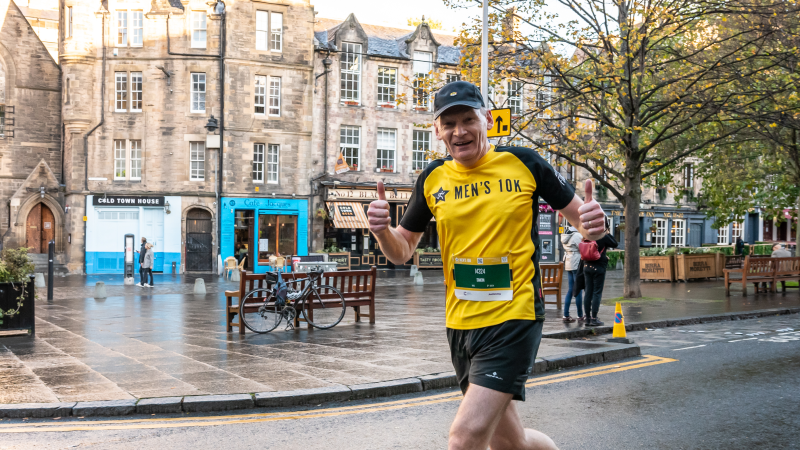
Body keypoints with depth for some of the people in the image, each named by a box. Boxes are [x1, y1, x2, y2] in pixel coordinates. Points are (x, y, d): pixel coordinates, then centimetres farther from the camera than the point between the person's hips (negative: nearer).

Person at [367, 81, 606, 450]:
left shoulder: (524, 163, -5)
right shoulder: (433, 179, 4)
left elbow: (576, 212, 3)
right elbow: (402, 251, 9)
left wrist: (591, 223, -21)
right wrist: (383, 230, -14)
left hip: (514, 318, -4)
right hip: (460, 323, 5)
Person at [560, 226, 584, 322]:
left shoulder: (565, 236, 12)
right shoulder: (577, 235, -14)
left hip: (568, 264, 8)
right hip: (577, 264, -8)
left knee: (570, 289, 11)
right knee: (578, 290, -1)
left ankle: (566, 315, 9)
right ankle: (580, 316, 5)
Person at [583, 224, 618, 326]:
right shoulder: (604, 237, -12)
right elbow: (615, 244, 1)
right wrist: (608, 234, 9)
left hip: (587, 266, 5)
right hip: (599, 267, -5)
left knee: (588, 292, 9)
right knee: (597, 293, 0)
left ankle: (588, 318, 13)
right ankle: (594, 319, -1)